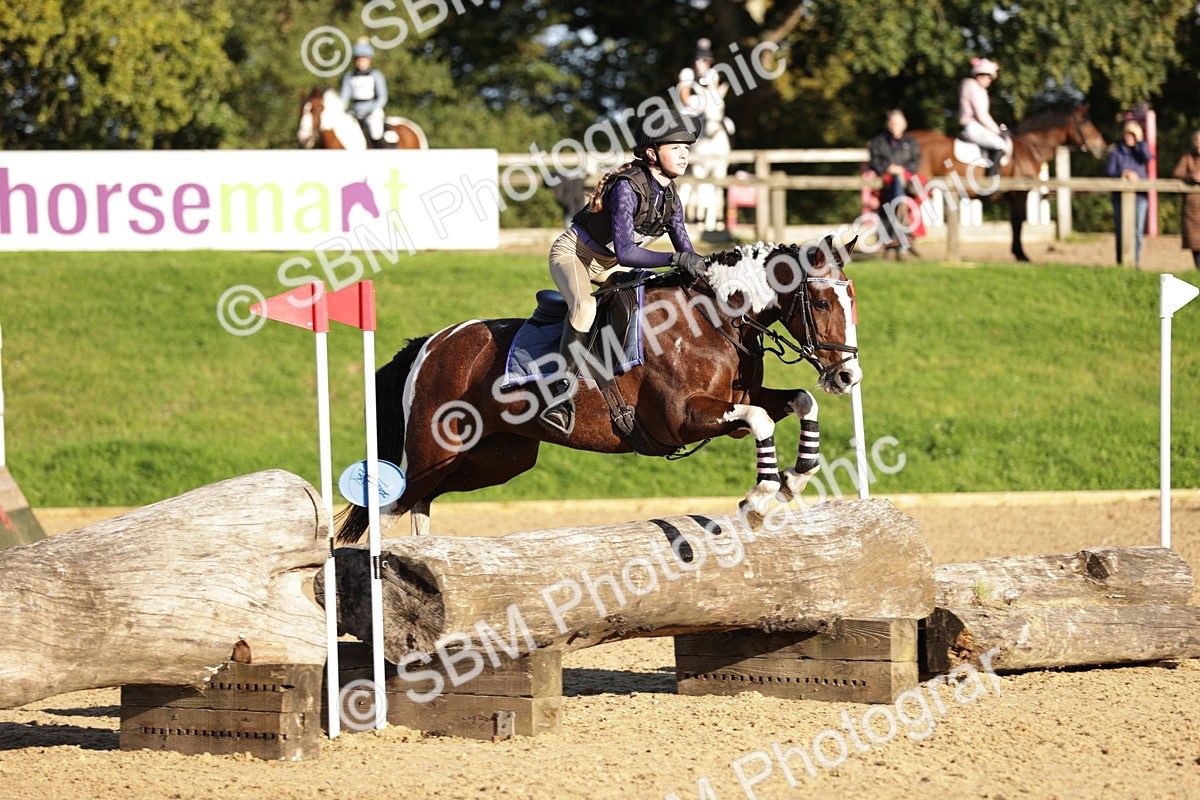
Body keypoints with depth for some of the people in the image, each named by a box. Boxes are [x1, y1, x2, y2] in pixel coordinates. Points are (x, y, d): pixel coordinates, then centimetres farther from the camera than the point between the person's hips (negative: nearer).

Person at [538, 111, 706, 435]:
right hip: (572, 254, -9)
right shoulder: (627, 187, -29)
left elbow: (685, 251, -1)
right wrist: (676, 258, -43)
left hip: (608, 265, 9)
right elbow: (625, 253, -37)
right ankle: (562, 390, -34)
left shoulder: (670, 197, -4)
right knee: (584, 306, -37)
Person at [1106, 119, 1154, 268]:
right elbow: (1109, 172, -2)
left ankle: (1136, 261, 3)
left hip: (1139, 196, 1)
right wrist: (1124, 174, -16)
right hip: (1121, 195, -1)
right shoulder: (1116, 152, 5)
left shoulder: (1140, 150, 10)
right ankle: (1121, 262, 5)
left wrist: (1140, 140, -9)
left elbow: (1148, 158, -13)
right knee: (1121, 231, 0)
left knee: (1137, 231, -2)